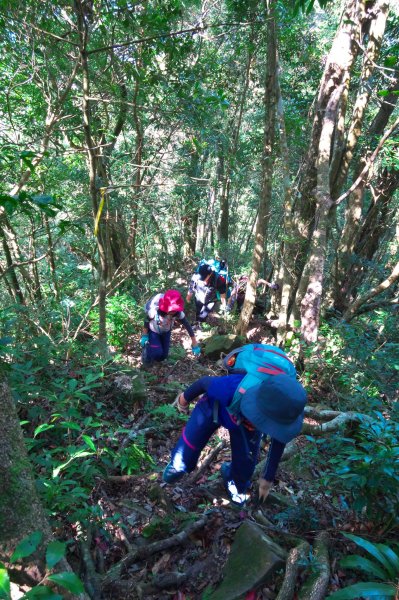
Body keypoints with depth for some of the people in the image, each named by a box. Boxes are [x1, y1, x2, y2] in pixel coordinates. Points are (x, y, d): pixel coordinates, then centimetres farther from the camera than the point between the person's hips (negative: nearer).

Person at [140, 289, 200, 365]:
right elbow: (147, 321, -20)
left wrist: (194, 343, -21)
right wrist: (144, 336, -10)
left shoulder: (178, 313, -33)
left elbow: (187, 326, -25)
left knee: (164, 355, 5)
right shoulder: (154, 310, -40)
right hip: (153, 331, -3)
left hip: (166, 332, 3)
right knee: (157, 352, -19)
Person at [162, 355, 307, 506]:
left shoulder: (285, 414, -36)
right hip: (214, 406, -2)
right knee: (185, 456, 1)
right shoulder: (234, 388, -50)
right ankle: (180, 463, 41)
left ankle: (236, 484, 43)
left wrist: (268, 478, 3)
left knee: (246, 463, 5)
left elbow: (279, 441, -12)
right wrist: (184, 399, -4)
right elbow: (204, 382, -26)